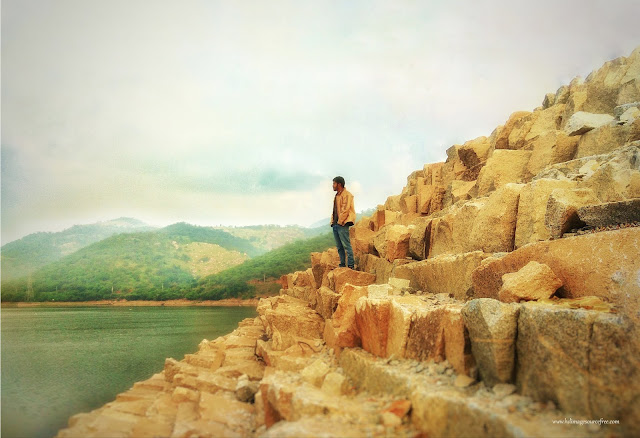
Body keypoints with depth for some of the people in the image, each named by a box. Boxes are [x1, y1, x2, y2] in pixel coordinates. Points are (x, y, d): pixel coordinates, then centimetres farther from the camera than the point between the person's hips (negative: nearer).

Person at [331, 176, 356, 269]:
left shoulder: (346, 195, -8)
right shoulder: (337, 196, 21)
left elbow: (345, 210, -15)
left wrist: (340, 222, -15)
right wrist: (333, 221, 13)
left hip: (342, 224, -10)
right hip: (335, 224, 10)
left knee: (346, 245, -10)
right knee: (339, 246, 11)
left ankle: (351, 266, -9)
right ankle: (342, 264, 16)